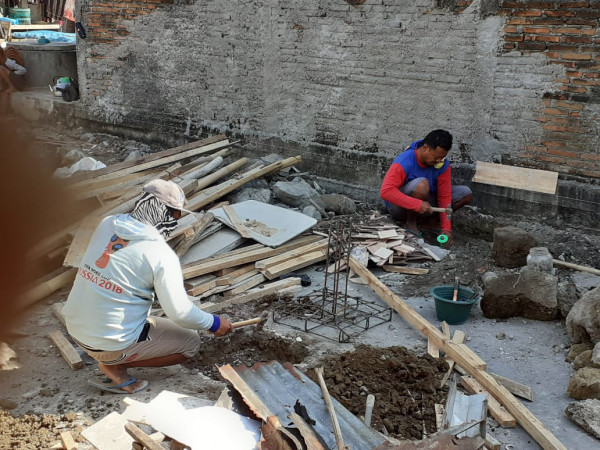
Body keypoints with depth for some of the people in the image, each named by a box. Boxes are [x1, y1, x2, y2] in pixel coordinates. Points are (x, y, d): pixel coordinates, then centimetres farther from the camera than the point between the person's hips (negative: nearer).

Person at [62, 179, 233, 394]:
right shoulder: (161, 255, -19)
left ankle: (111, 358, 11)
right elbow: (179, 312, -15)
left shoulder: (107, 223, -2)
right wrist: (214, 323, 3)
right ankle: (115, 366, 0)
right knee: (191, 342, 8)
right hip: (110, 343, -7)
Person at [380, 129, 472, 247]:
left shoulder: (443, 164, -12)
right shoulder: (404, 162, -27)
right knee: (422, 184, -37)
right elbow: (386, 191, -36)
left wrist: (446, 228, -19)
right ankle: (410, 223, -14)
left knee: (466, 194, -7)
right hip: (399, 207, -6)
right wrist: (418, 205, -42)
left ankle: (424, 220, -5)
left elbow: (444, 196, -11)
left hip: (425, 202, 6)